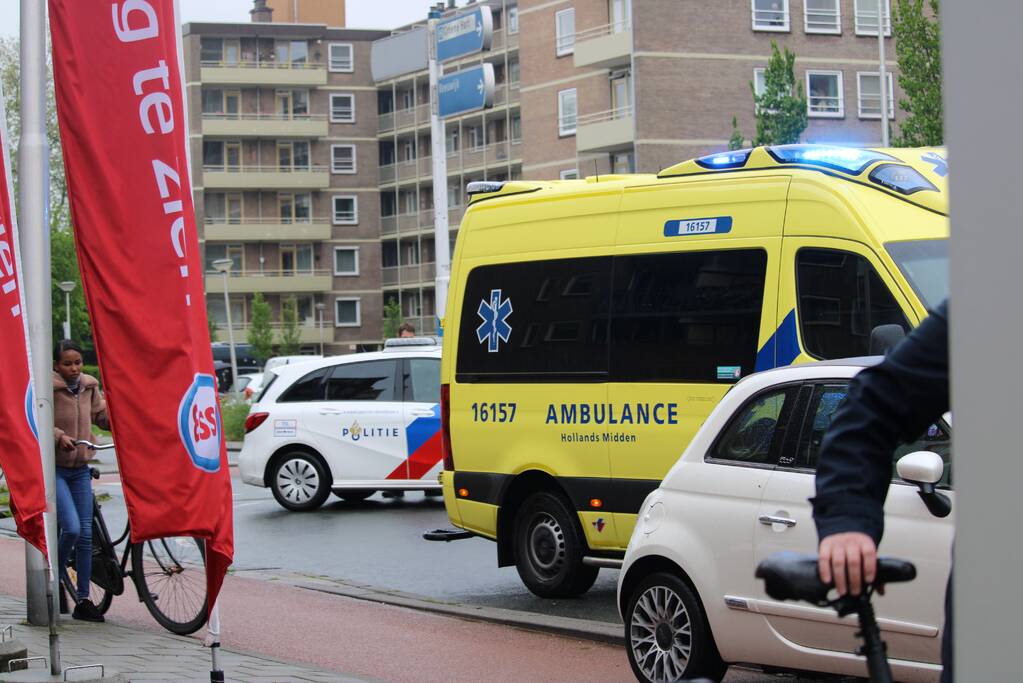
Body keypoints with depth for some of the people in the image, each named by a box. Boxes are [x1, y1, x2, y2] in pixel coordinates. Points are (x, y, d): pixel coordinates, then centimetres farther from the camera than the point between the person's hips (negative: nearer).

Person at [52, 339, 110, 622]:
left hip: (80, 469, 6)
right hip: (53, 468, -6)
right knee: (71, 528, -18)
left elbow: (101, 414, 16)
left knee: (85, 534, 3)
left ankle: (83, 600, 9)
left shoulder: (88, 386, 6)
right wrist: (59, 436, -33)